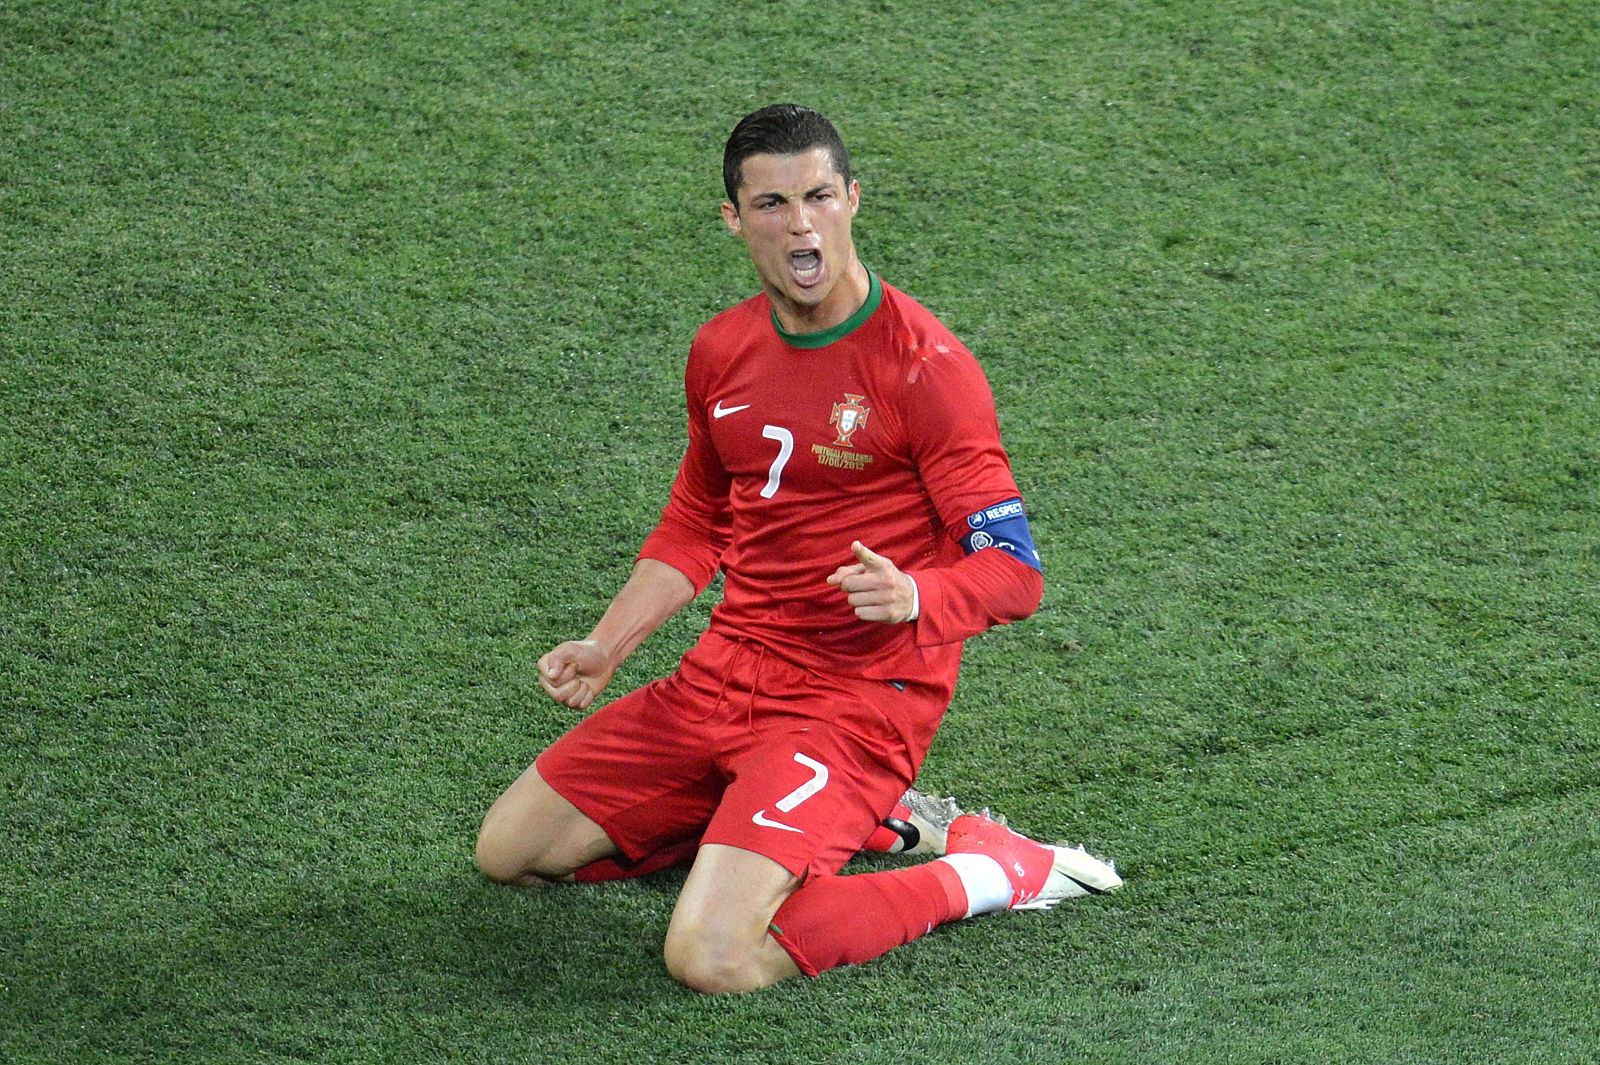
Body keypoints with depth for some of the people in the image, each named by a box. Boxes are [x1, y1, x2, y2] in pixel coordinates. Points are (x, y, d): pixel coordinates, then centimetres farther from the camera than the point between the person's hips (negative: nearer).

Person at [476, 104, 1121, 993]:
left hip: (859, 698, -8)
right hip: (725, 676, 8)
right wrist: (607, 646, 11)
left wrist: (913, 597, -37)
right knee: (511, 850, 9)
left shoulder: (923, 365, -14)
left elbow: (1014, 572, -16)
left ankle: (983, 873, -2)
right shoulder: (723, 351, 7)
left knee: (712, 959, -26)